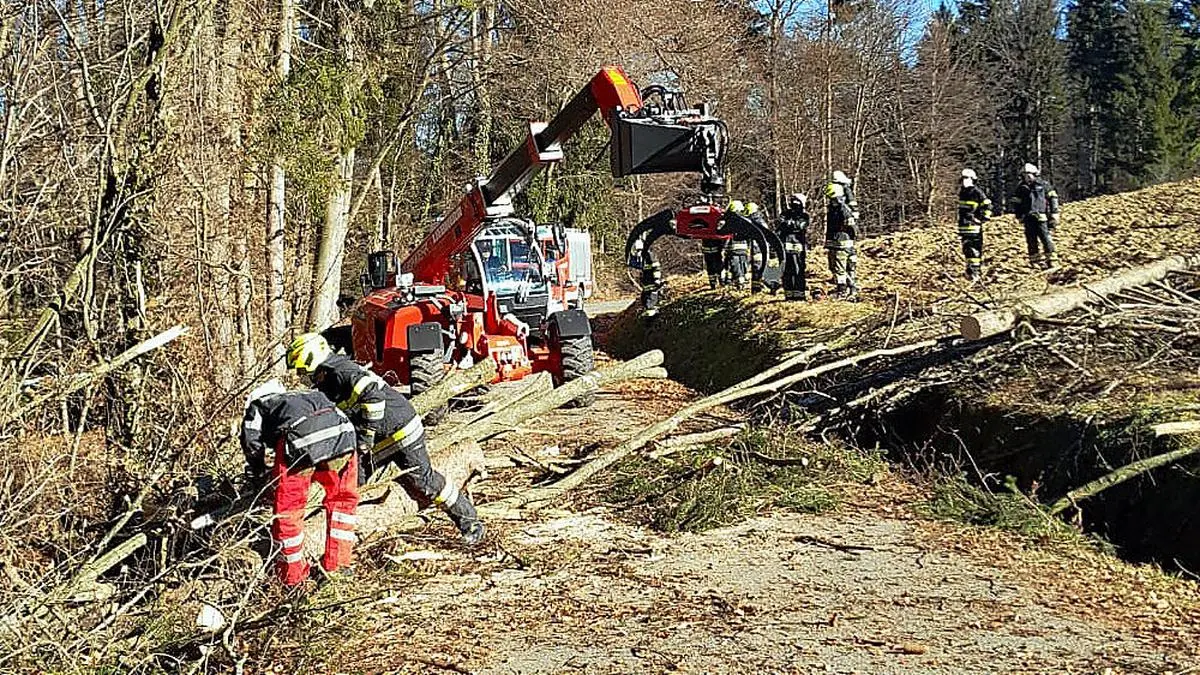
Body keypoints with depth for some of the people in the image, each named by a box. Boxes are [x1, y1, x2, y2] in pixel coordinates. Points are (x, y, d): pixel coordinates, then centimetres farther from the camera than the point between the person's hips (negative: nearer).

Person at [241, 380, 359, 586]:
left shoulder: (257, 406, 31)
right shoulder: (313, 395, 44)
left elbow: (252, 444, 17)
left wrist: (259, 481, 31)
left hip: (300, 441, -4)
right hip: (341, 434, 4)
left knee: (288, 508, 15)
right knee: (342, 498, 27)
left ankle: (293, 574, 27)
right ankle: (337, 561, 33)